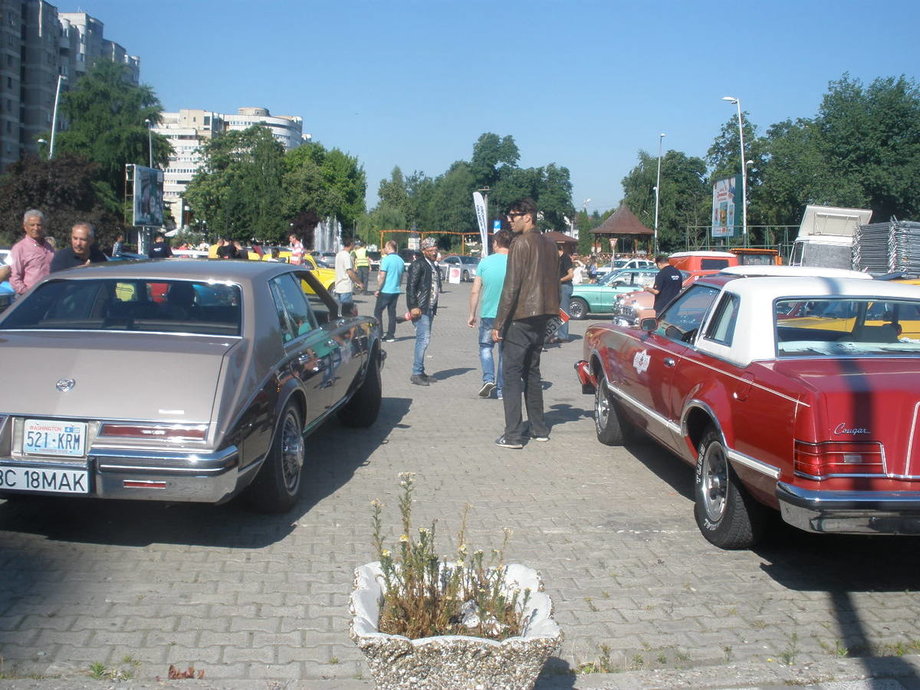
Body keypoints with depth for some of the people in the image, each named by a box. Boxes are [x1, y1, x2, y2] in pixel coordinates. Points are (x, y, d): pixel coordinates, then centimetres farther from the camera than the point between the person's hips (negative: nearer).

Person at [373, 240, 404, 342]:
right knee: (392, 313, 10)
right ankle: (391, 335, 11)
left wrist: (378, 289, -9)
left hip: (385, 291, -7)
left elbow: (382, 276, -16)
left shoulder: (386, 259, -14)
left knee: (378, 312, 3)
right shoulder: (401, 261, 8)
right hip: (396, 291, 7)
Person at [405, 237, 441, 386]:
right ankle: (416, 374, -9)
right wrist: (414, 307, -20)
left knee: (423, 340, 11)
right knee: (424, 339, -13)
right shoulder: (418, 264, -9)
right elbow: (411, 287, -14)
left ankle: (420, 372, 17)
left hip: (430, 309, 9)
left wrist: (434, 307, 16)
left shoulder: (433, 266, 18)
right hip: (420, 309, -9)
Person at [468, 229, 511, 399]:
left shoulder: (485, 262, -3)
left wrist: (472, 314, 8)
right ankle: (501, 390, 14)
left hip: (488, 314, 0)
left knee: (485, 346, 19)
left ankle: (488, 379, 0)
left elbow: (475, 291, -1)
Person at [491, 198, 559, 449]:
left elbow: (511, 287, -16)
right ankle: (539, 429, 20)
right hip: (542, 317, 8)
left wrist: (498, 323, -13)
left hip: (521, 317, -8)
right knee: (532, 372, 17)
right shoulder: (549, 245, 12)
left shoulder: (521, 243, -12)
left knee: (512, 374, -4)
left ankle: (513, 435, -7)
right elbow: (555, 284, 17)